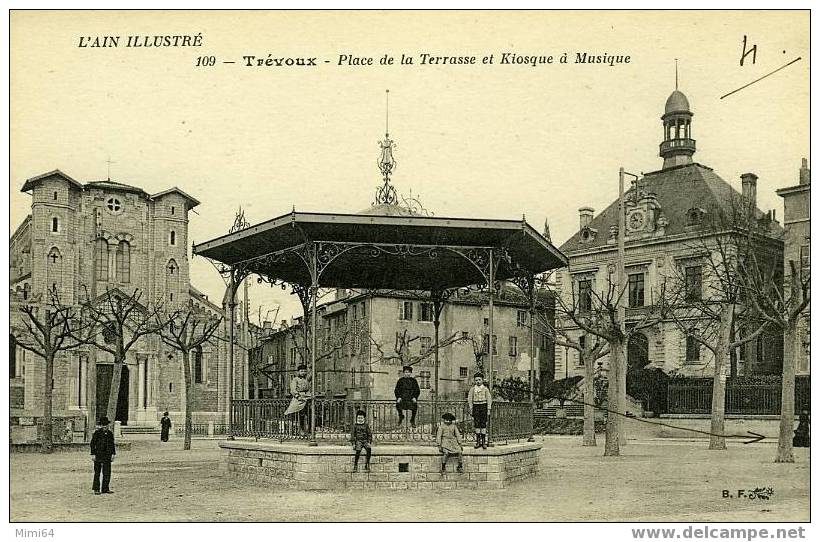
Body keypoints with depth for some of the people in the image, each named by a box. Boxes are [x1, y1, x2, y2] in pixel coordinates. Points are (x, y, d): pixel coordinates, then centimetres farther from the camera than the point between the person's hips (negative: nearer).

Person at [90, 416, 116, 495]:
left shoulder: (110, 433, 11)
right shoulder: (97, 433, -3)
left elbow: (112, 444, 16)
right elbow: (92, 444, -4)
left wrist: (113, 454, 11)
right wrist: (93, 454, -9)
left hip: (107, 456, 4)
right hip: (98, 455, -4)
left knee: (107, 473, 4)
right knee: (97, 473, 1)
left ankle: (105, 488, 11)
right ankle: (96, 489, 7)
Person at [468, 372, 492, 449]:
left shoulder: (485, 389, 3)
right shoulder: (472, 389, 6)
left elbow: (489, 399, 3)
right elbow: (470, 399, 8)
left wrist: (488, 409, -2)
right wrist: (471, 408, 2)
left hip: (483, 406, -1)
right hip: (476, 406, 1)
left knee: (483, 424, -1)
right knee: (477, 424, 0)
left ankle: (484, 442, 4)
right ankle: (478, 441, 6)